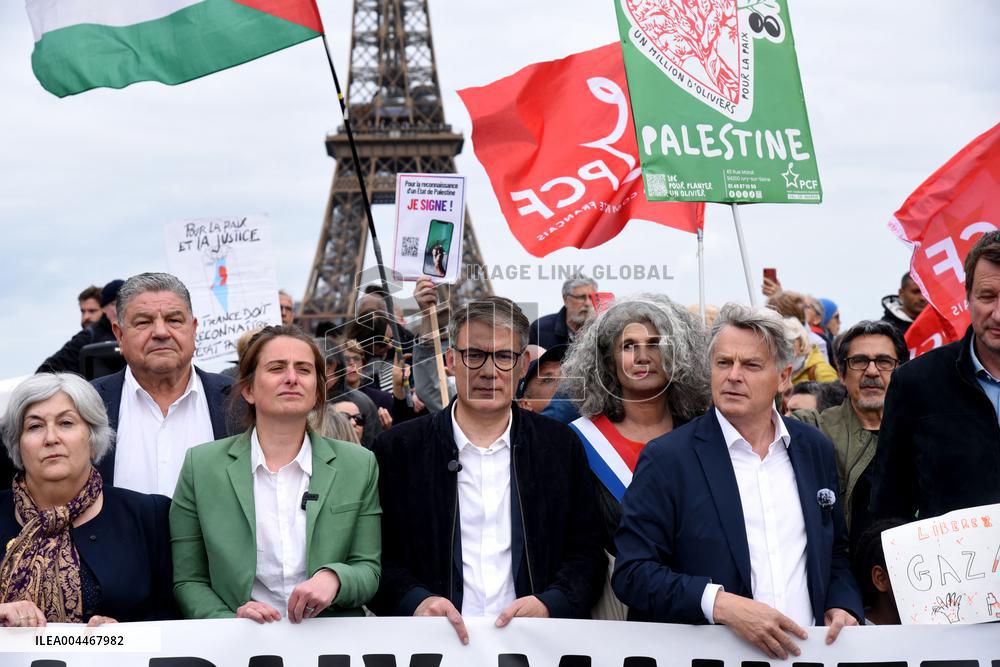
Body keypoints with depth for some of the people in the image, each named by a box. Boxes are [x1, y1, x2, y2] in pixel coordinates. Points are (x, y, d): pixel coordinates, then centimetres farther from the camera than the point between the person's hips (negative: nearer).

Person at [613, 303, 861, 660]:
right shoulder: (666, 458, -1)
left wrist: (840, 607, 5)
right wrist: (719, 604, -17)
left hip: (808, 650, 4)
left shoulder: (816, 450, 14)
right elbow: (632, 573, -5)